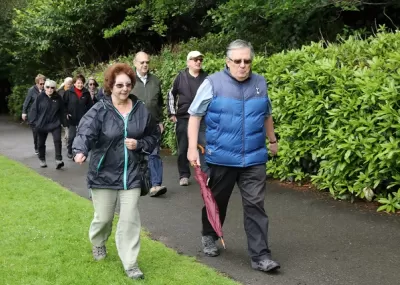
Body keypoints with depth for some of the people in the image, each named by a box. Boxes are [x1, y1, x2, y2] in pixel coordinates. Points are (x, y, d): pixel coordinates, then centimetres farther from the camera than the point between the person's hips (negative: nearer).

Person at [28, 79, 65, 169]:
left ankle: (58, 160, -14)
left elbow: (61, 111, 6)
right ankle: (42, 160, 29)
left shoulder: (58, 97, -3)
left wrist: (63, 121, 9)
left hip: (55, 124, 0)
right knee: (41, 143, 12)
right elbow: (34, 109, -6)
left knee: (57, 140, -18)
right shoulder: (40, 97, -9)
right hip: (42, 124, 0)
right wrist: (33, 121, -9)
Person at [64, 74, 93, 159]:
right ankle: (70, 151, 20)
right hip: (72, 118, -2)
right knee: (71, 136, 3)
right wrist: (66, 113, -8)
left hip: (83, 119, 2)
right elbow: (64, 104, -1)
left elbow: (90, 105, 6)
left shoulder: (86, 93, 1)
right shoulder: (69, 92, -4)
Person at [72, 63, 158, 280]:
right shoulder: (99, 110, -11)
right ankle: (98, 244, 44)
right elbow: (85, 132, -26)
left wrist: (139, 144, -9)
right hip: (104, 174, -2)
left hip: (131, 174, 2)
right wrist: (80, 151, -46)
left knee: (130, 219, -1)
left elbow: (153, 136, 11)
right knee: (104, 217, 10)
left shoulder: (140, 109, 0)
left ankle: (130, 264, 9)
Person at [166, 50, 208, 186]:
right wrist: (172, 113, 5)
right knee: (183, 149, 5)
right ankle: (184, 175, 16)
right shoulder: (181, 77, 1)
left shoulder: (206, 78, 1)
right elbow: (171, 94, 10)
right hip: (183, 119, 0)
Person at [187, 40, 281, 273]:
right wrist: (193, 148, -11)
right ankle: (209, 237, 41)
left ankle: (261, 256, 2)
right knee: (217, 201, 15)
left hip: (254, 158, 2)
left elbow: (267, 115, 19)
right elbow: (195, 115, -5)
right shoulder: (213, 83, -7)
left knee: (255, 205, -1)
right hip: (221, 158, -2)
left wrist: (272, 140, 27)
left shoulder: (260, 83, 5)